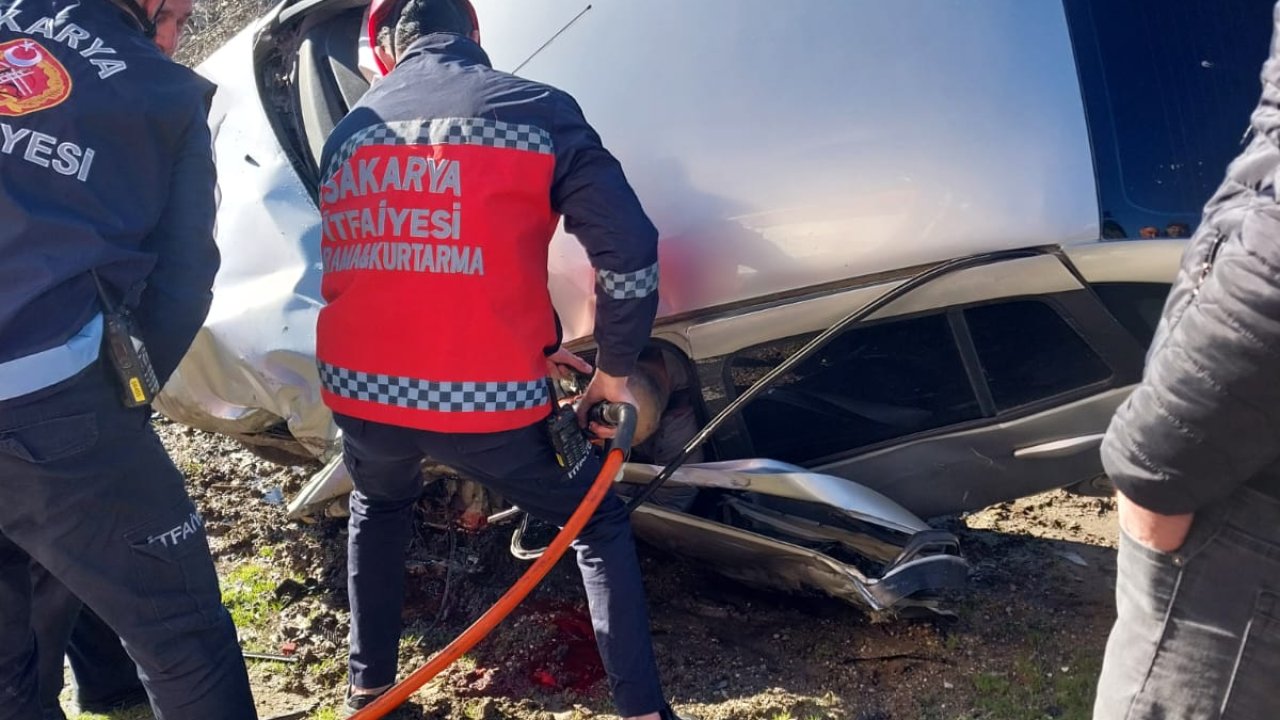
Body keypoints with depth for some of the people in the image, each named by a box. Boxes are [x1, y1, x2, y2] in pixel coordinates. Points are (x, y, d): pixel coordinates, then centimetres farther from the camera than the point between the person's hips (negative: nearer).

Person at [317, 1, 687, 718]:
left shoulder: (351, 132, 13)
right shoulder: (537, 111, -2)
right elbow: (631, 249, -8)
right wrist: (614, 371, 7)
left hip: (361, 388, 4)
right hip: (485, 397, -4)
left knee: (379, 506, 36)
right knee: (598, 526, 19)